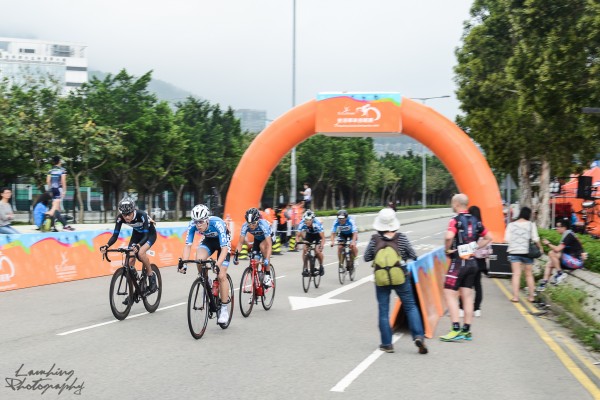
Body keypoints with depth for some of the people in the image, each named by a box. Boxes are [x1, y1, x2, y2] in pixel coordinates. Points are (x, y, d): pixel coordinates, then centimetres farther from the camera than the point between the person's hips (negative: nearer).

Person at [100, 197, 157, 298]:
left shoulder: (142, 215, -37)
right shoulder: (120, 218, -25)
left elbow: (146, 235, -40)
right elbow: (115, 235, -24)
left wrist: (138, 246, -59)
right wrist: (106, 246, -43)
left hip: (150, 234, -5)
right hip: (137, 234, 5)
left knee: (141, 253, -32)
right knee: (130, 260, -10)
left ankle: (151, 277, -10)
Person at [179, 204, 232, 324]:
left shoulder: (217, 223, -38)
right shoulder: (192, 225, -28)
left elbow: (224, 248, -41)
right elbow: (187, 245, -25)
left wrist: (218, 265, -54)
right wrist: (184, 263, -38)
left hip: (223, 241, -3)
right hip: (208, 240, 3)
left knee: (221, 276, -12)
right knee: (199, 260, -29)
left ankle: (224, 308, 0)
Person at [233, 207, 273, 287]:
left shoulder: (263, 225, -39)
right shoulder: (245, 226, -28)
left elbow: (269, 244, -44)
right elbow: (240, 242, -26)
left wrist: (267, 259, -56)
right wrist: (236, 255, -41)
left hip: (268, 238, -4)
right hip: (257, 239, 4)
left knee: (262, 246, -36)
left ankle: (268, 275, -26)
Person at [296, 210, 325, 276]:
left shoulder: (317, 223, -38)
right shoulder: (302, 223, -31)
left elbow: (323, 237, -38)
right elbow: (298, 235, -24)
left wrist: (321, 245, -55)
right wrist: (297, 242, -43)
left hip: (317, 235, -3)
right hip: (309, 234, 3)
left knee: (317, 250, -19)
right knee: (305, 249, -16)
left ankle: (321, 266, 7)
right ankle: (305, 268, -3)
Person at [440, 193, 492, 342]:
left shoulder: (456, 221, -12)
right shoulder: (475, 221, 10)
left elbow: (449, 237, -29)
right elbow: (488, 237, 18)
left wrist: (447, 249, -12)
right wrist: (475, 247, 15)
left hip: (459, 261, -7)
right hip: (472, 262, 7)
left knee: (450, 294, -4)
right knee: (467, 296, 11)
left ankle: (456, 330, -12)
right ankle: (466, 330, 14)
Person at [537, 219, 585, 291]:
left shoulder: (568, 235, -14)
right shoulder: (567, 235, 16)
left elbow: (557, 249, -21)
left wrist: (548, 244, -5)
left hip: (576, 262, -10)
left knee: (551, 253, -20)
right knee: (549, 264, 8)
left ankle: (560, 274, -11)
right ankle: (543, 284, 1)